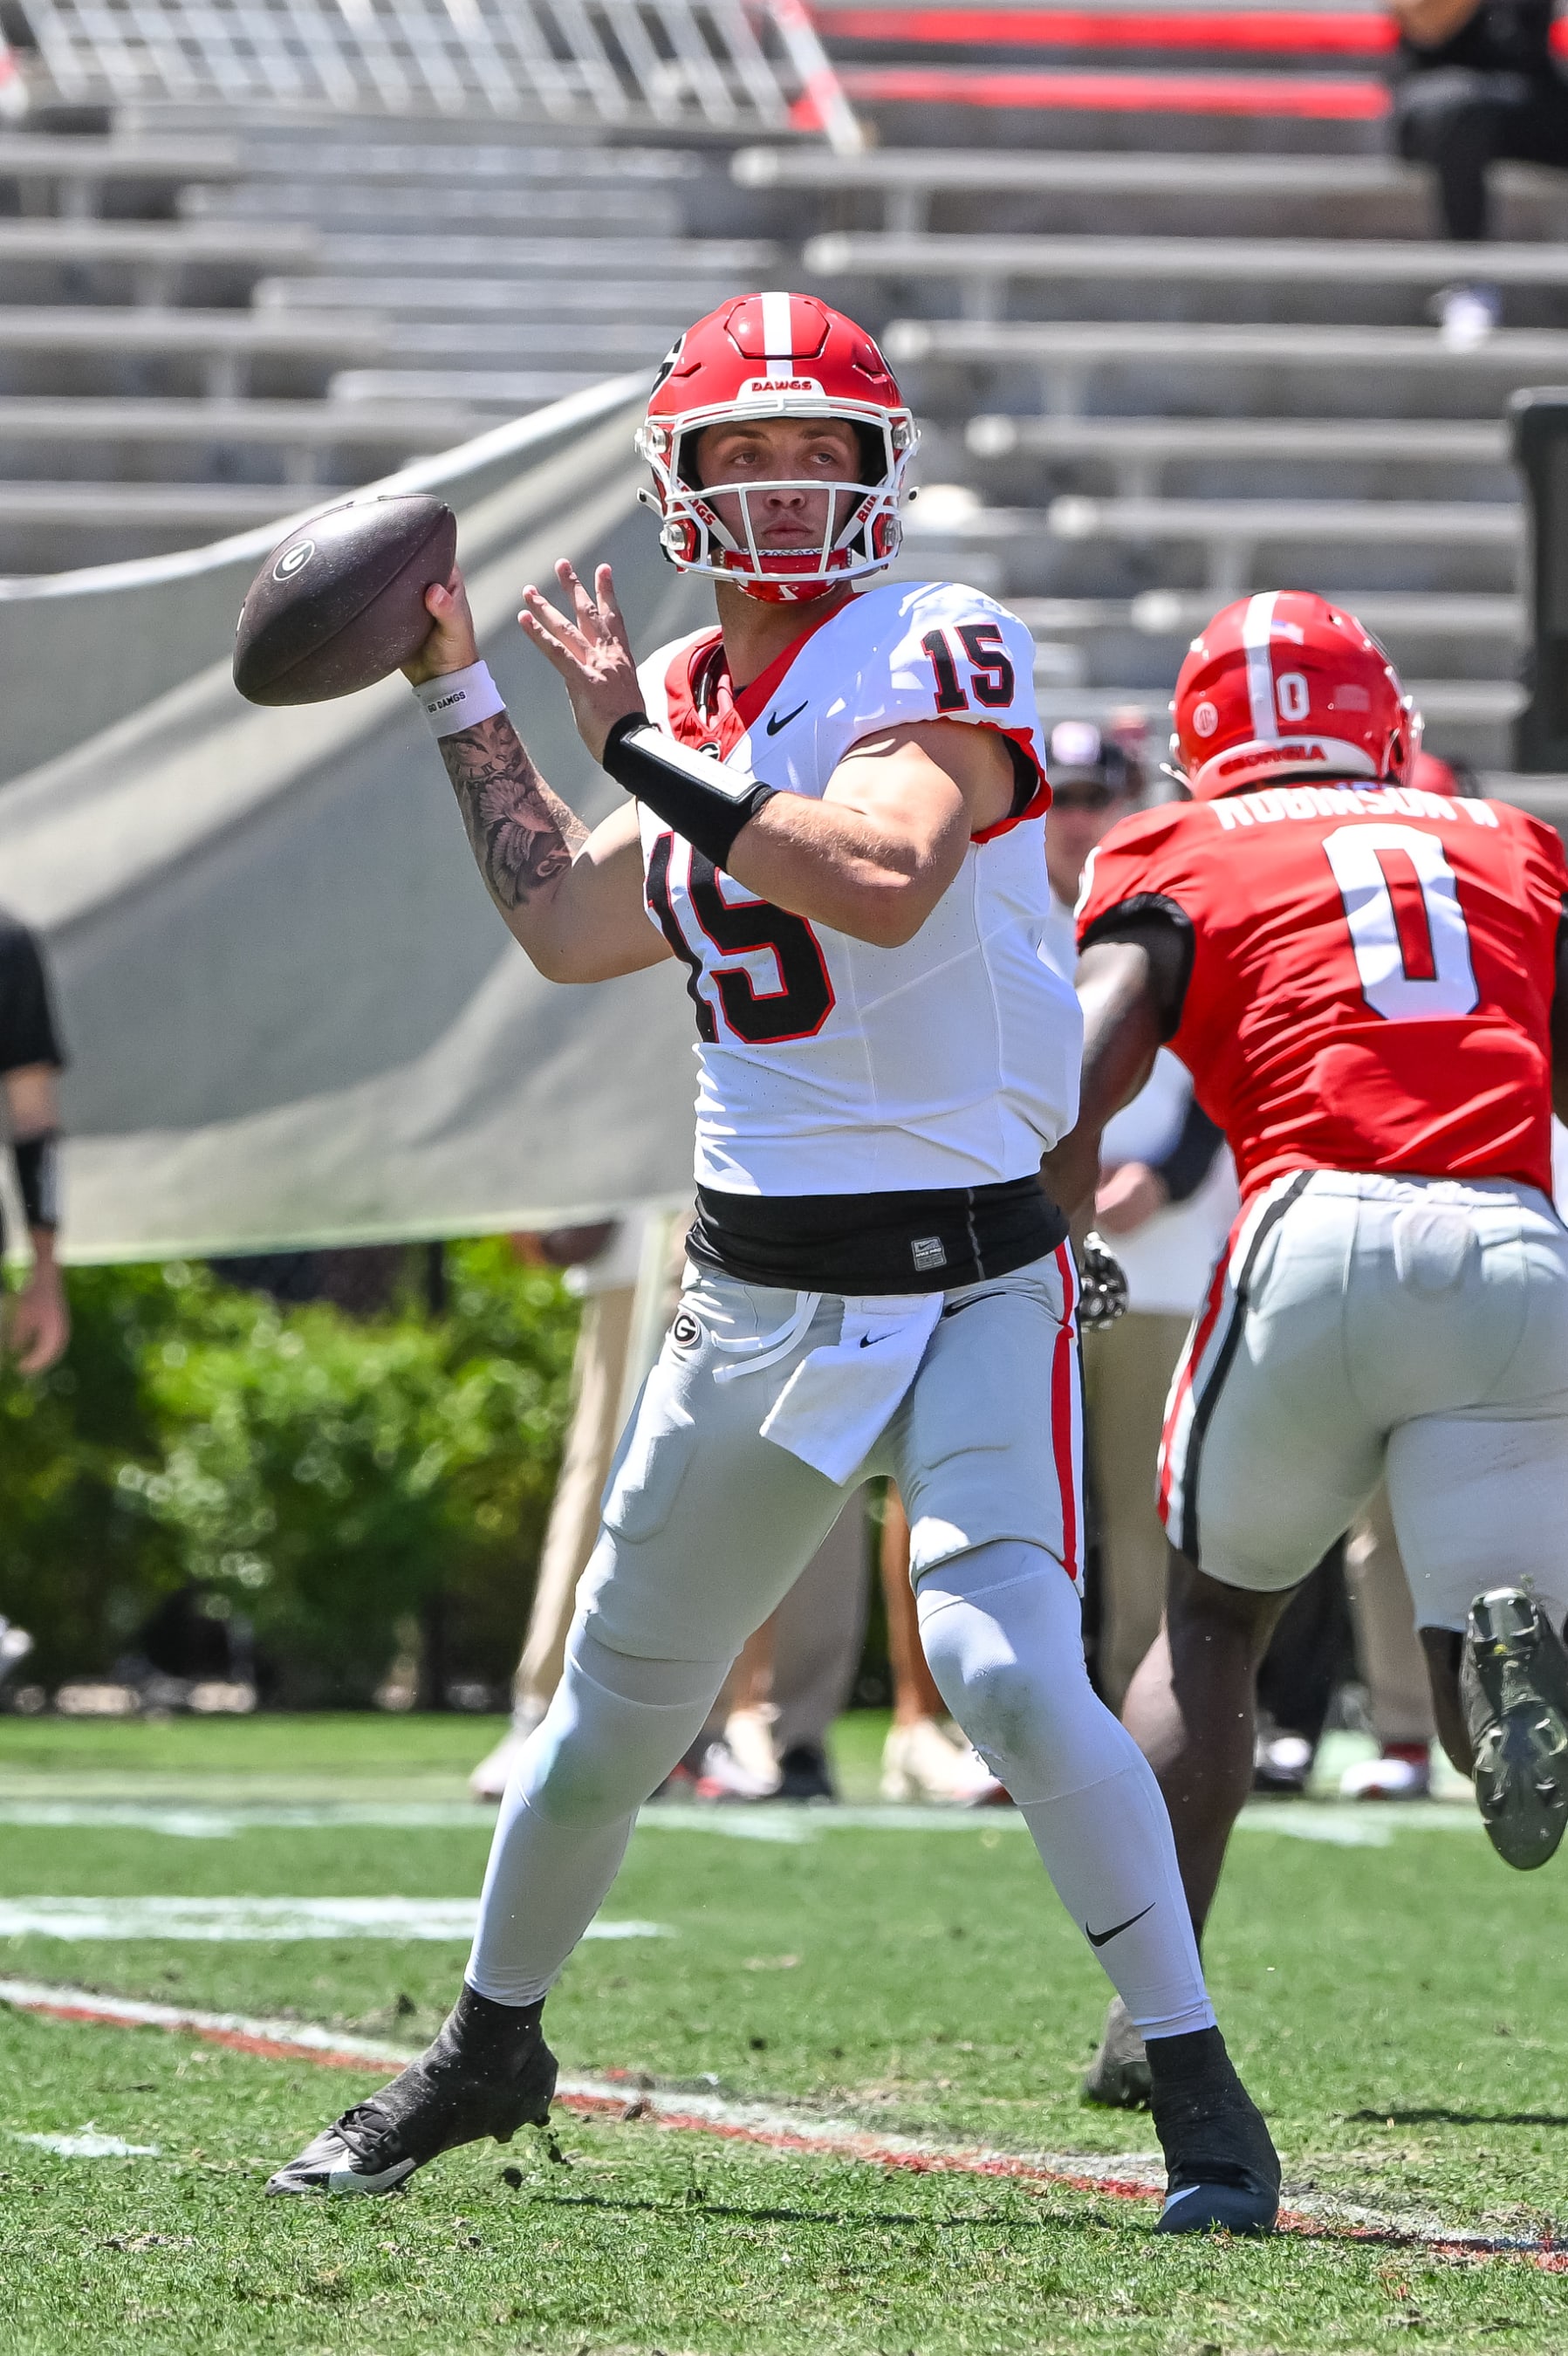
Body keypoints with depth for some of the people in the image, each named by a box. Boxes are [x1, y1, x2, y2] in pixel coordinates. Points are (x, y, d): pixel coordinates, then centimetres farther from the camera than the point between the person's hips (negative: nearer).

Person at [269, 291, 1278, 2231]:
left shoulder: (934, 654, -10)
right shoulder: (687, 703, 11)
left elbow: (886, 881, -28)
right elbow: (573, 932, 24)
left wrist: (644, 754, -23)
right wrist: (460, 698, 24)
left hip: (970, 1281, -6)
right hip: (757, 1291, 6)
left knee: (1004, 1666, -23)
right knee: (618, 1699, 15)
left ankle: (1200, 2097, -13)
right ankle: (489, 2051, 36)